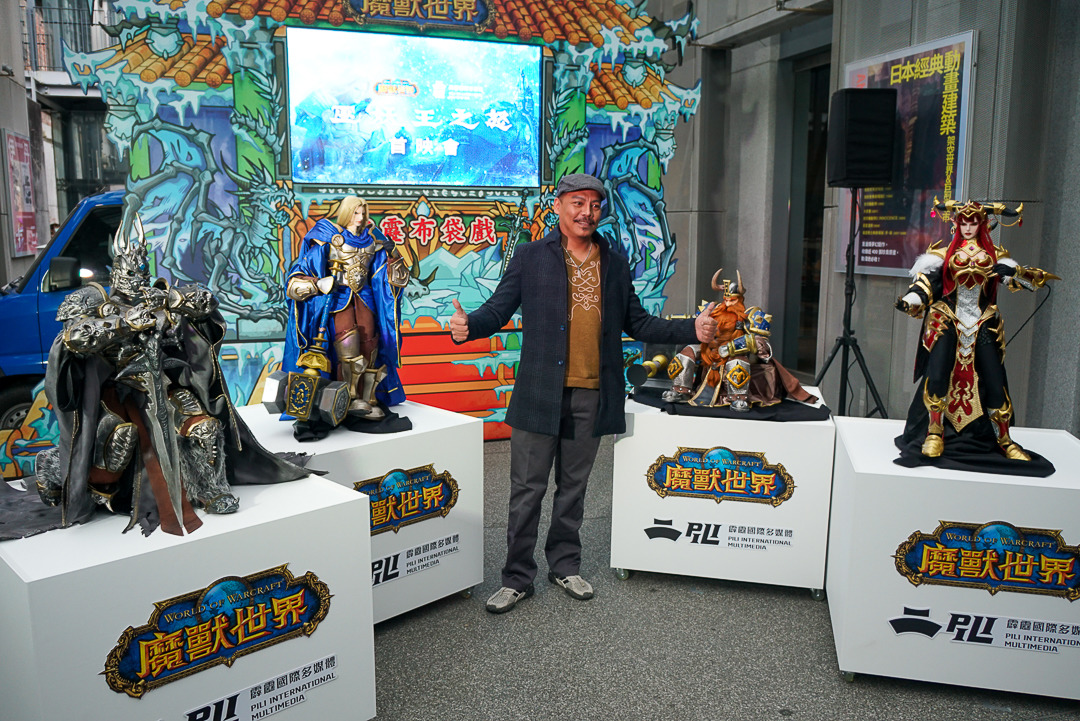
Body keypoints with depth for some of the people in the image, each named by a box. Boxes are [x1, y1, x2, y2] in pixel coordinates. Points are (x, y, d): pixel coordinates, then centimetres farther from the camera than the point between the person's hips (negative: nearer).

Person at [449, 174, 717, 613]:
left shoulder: (616, 265, 12)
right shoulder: (530, 257, 1)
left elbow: (637, 323, 15)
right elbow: (498, 309, -3)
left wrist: (691, 330, 2)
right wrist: (467, 326, -25)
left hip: (592, 395, 3)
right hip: (540, 393, -3)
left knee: (573, 487, 15)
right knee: (527, 489, 3)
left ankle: (565, 565, 32)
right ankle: (517, 577, 18)